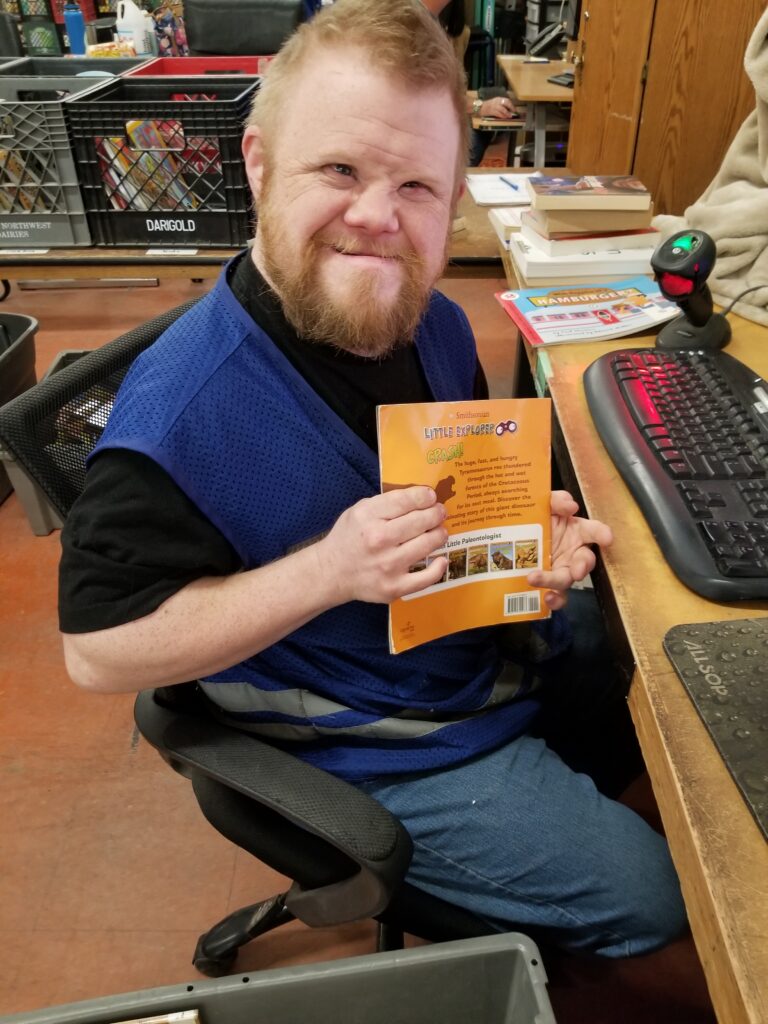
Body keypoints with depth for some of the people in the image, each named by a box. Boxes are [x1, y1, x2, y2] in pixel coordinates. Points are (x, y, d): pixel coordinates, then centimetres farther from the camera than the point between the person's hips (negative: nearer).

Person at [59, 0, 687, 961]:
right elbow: (97, 650, -24)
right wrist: (327, 569, -36)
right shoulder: (179, 414, -32)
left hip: (511, 642, 8)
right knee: (648, 899, 3)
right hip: (393, 753, -7)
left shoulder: (433, 325, -9)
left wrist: (536, 530, -16)